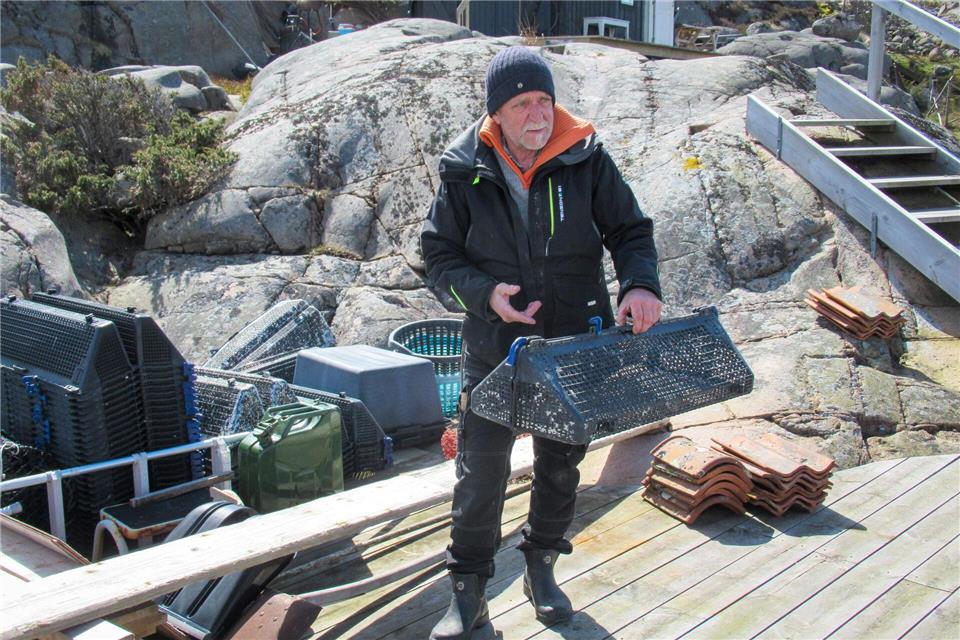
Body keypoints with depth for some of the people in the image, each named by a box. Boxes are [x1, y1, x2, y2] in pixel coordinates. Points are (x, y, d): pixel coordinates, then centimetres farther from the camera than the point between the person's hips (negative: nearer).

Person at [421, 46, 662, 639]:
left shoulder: (586, 158, -6)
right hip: (495, 346, -1)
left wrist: (640, 283, -22)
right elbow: (439, 254, -1)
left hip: (575, 345, 2)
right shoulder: (465, 172, -7)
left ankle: (542, 569, 38)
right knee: (481, 470, 0)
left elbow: (631, 230, -2)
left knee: (561, 465, 16)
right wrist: (486, 293, -19)